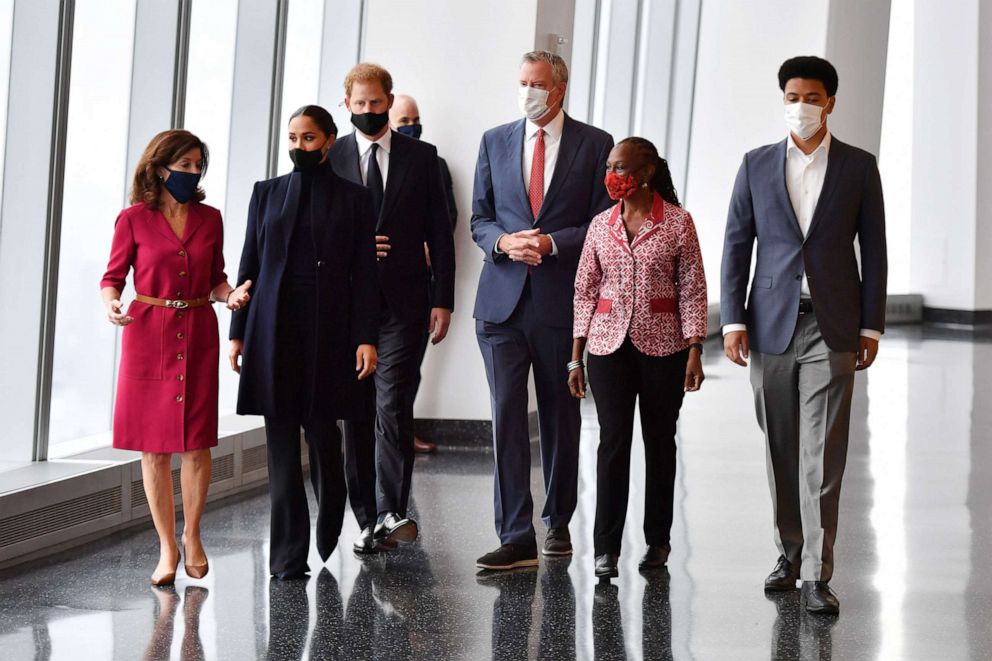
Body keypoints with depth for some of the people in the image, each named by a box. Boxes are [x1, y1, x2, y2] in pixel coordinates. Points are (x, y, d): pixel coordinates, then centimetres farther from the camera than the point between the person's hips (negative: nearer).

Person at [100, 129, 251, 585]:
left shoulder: (209, 219, 7)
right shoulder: (134, 220, -2)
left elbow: (215, 279, 13)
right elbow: (113, 277, 1)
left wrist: (230, 295, -8)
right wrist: (111, 305, -19)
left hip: (198, 336, 2)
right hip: (148, 337, -2)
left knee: (197, 441, 3)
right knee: (155, 446, 2)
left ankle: (191, 535, 22)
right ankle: (167, 547, 12)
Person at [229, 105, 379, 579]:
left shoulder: (351, 198, 5)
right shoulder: (267, 193, 10)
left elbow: (364, 273, 1)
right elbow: (249, 265, 10)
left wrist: (366, 338, -7)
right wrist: (237, 332, 4)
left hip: (328, 330, -1)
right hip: (274, 331, 2)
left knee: (321, 431, 1)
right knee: (282, 439, -1)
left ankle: (328, 534, 29)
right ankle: (288, 554, 2)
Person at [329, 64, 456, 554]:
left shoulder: (421, 158, 7)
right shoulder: (330, 159, 8)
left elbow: (440, 233, 6)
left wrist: (443, 301, -1)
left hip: (403, 302, -2)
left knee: (392, 406, -13)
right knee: (356, 413, 4)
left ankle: (391, 513, -12)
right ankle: (368, 519, 11)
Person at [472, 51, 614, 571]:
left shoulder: (594, 145, 1)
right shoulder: (495, 142, 10)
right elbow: (479, 219, 11)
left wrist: (551, 243, -15)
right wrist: (504, 241, -10)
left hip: (563, 299, -1)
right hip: (503, 299, 1)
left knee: (561, 416, 10)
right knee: (506, 415, -7)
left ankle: (558, 522, 27)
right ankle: (516, 538, -8)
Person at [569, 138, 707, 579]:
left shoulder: (677, 222, -2)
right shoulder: (600, 225, 6)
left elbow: (693, 290, -3)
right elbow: (585, 292, 9)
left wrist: (695, 351, -9)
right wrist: (576, 357, 6)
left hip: (663, 345, -2)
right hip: (609, 345, 2)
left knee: (660, 440, 8)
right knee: (613, 441, -5)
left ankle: (658, 540, 21)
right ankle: (606, 547, -4)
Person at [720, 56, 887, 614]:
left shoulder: (858, 166, 5)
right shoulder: (757, 165, 7)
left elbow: (873, 248, 5)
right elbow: (737, 245, 7)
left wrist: (871, 326, 0)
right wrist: (733, 320, -1)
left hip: (831, 328, -2)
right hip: (771, 323, 2)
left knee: (823, 454, -8)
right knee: (780, 450, 9)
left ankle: (817, 575, -9)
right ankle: (790, 553, 24)